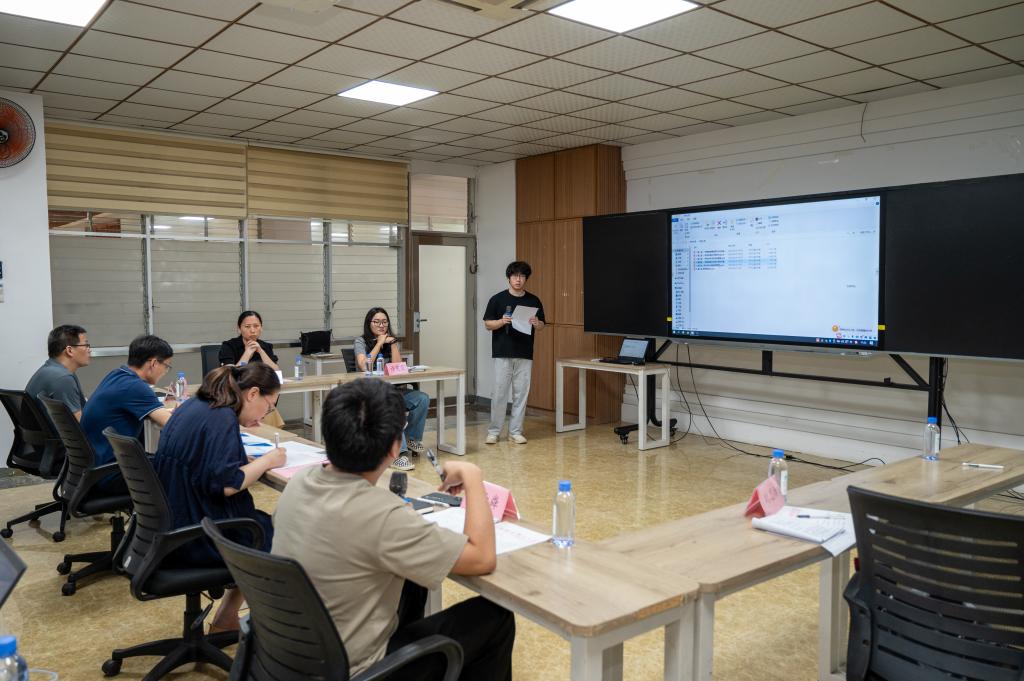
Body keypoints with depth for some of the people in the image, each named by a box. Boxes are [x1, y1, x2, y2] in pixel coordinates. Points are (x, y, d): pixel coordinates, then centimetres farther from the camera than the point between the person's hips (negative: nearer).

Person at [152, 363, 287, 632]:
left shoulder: (194, 405, 7)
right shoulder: (222, 418, -22)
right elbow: (225, 483, -27)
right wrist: (267, 461, -13)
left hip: (172, 527, 9)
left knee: (259, 522, 21)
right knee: (275, 533, 10)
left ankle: (226, 620, 23)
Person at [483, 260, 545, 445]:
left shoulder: (534, 301, 6)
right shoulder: (497, 299, -1)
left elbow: (542, 325, 9)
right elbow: (488, 324, 0)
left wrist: (536, 323, -14)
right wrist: (502, 321, -20)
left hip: (525, 355, 2)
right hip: (502, 354, -2)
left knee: (521, 393, 5)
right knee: (499, 393, -1)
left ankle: (515, 431, 15)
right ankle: (494, 431, 10)